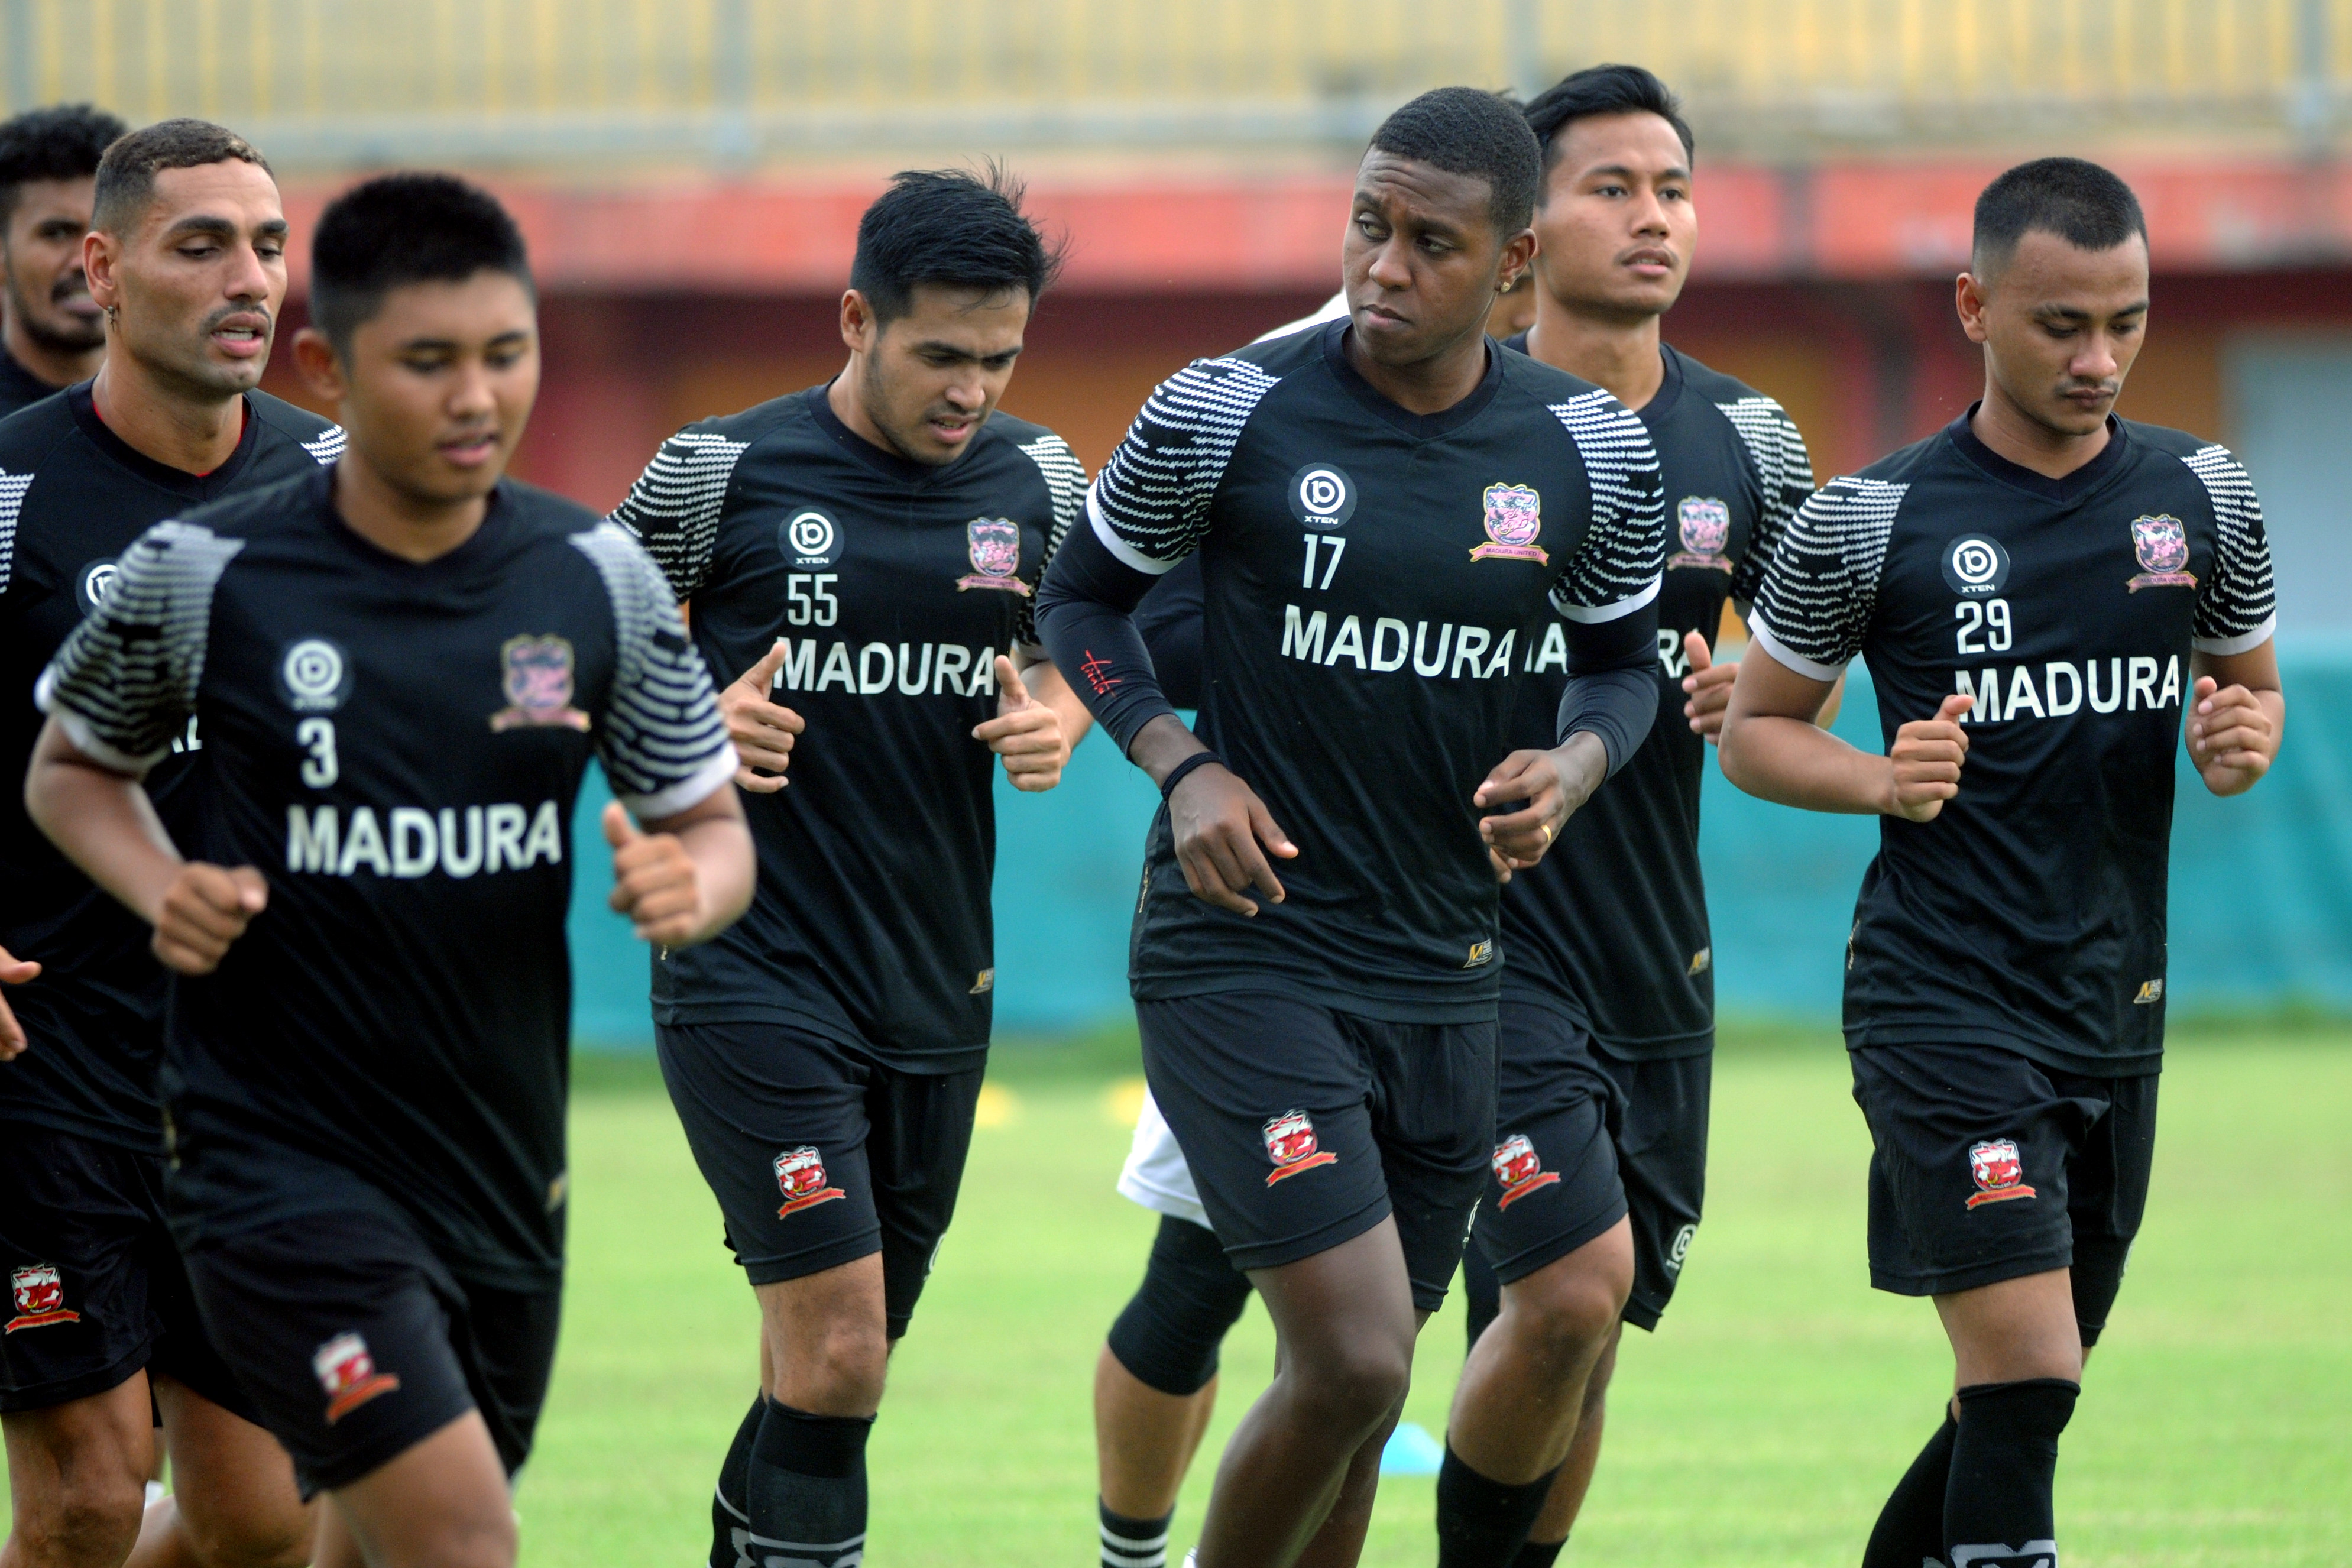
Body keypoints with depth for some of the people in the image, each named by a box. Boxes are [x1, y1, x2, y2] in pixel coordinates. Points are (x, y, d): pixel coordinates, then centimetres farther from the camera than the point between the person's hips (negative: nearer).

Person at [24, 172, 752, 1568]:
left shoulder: (601, 578, 0)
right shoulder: (201, 576, -8)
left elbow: (716, 829, 8)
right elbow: (74, 767, 10)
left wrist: (691, 886, -16)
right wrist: (161, 891, -10)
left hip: (504, 1174, 5)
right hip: (285, 1168, -5)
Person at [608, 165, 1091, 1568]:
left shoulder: (1036, 479, 5)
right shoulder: (722, 473, -7)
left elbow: (1079, 658, 19)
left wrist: (1057, 721, -4)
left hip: (940, 985, 5)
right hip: (754, 979, -5)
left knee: (839, 1373, 12)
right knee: (833, 1349, -16)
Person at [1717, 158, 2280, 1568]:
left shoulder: (2202, 495, 5)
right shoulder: (1873, 522, -6)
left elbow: (2252, 685, 19)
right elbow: (1755, 729, 4)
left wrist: (2244, 742, -6)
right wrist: (1882, 780, -16)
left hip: (2118, 1012, 5)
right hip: (1944, 1010, -5)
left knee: (2026, 1393, 13)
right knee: (2024, 1381, -18)